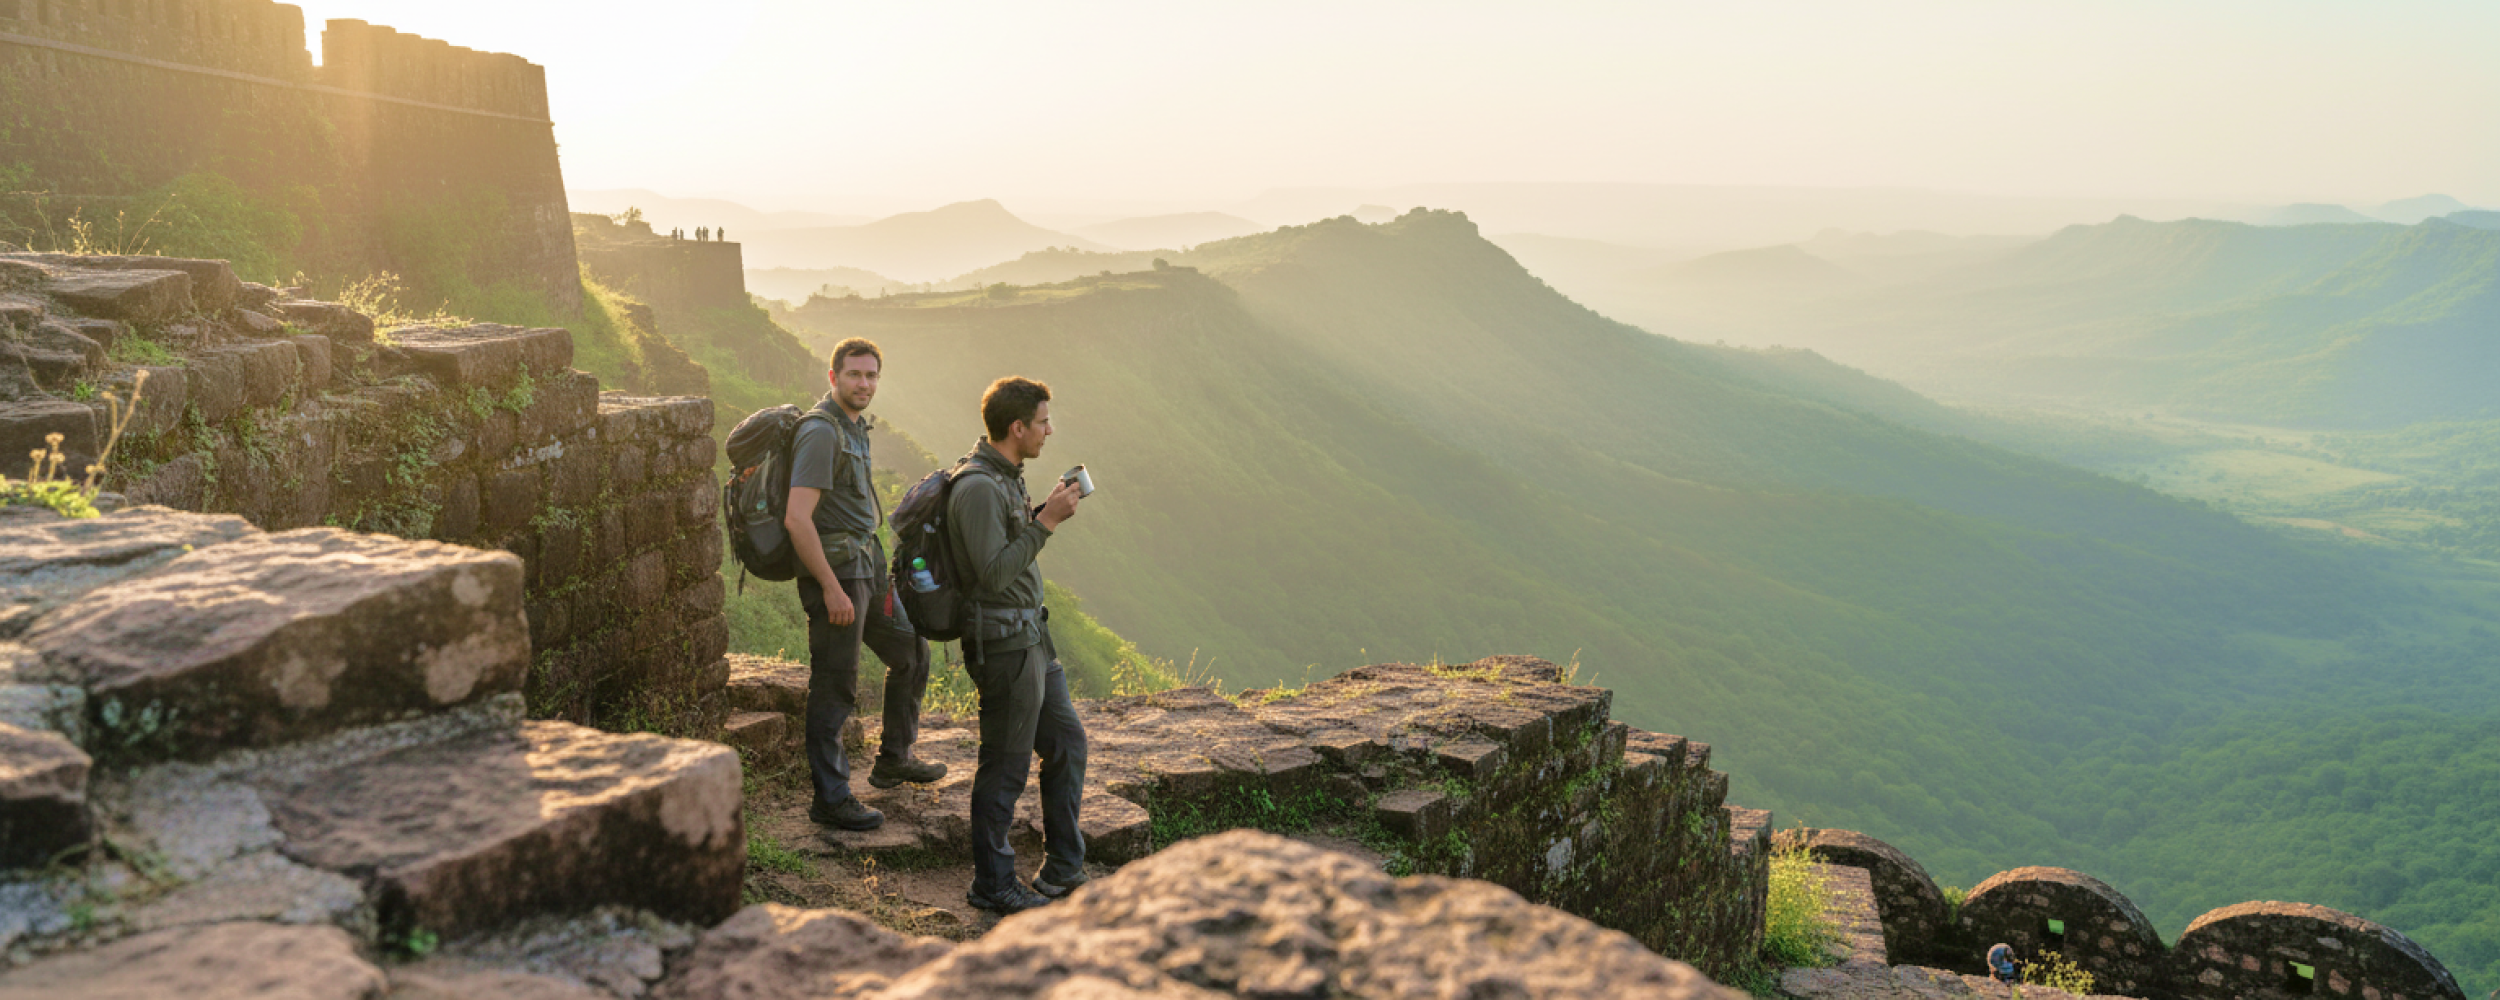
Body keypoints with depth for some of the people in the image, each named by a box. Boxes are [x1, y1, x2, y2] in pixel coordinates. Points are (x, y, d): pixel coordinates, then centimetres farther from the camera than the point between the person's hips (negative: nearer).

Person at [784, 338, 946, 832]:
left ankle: (894, 760, 33)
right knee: (834, 689, -3)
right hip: (835, 569, -10)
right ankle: (830, 800, 7)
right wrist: (830, 587, -24)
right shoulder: (820, 431, -18)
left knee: (912, 652, 19)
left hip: (867, 564, 10)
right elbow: (797, 518, -25)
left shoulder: (854, 426, 13)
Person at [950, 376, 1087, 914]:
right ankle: (992, 884, 15)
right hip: (1003, 643, -10)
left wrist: (1046, 512, 6)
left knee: (1067, 741, 15)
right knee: (1006, 766, 1)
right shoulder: (978, 487, -20)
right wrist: (1046, 523, -21)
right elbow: (994, 571, -25)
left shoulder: (1004, 477, 12)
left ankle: (1063, 869, 27)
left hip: (1031, 635, 10)